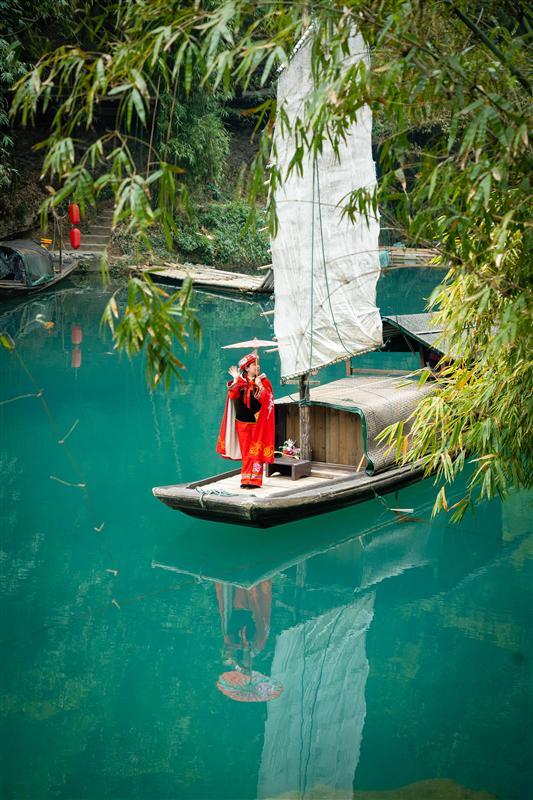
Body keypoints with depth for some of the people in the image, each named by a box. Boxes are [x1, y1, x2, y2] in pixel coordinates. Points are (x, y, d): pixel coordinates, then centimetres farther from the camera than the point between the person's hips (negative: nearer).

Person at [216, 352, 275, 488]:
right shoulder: (240, 381, 5)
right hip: (242, 421, 2)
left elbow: (266, 400, -14)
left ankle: (254, 480, 0)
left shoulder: (264, 381, -2)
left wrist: (260, 386, -27)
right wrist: (235, 379, -15)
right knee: (245, 452, 7)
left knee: (256, 452, -2)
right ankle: (246, 479, 14)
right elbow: (232, 395, -9)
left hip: (257, 422, -2)